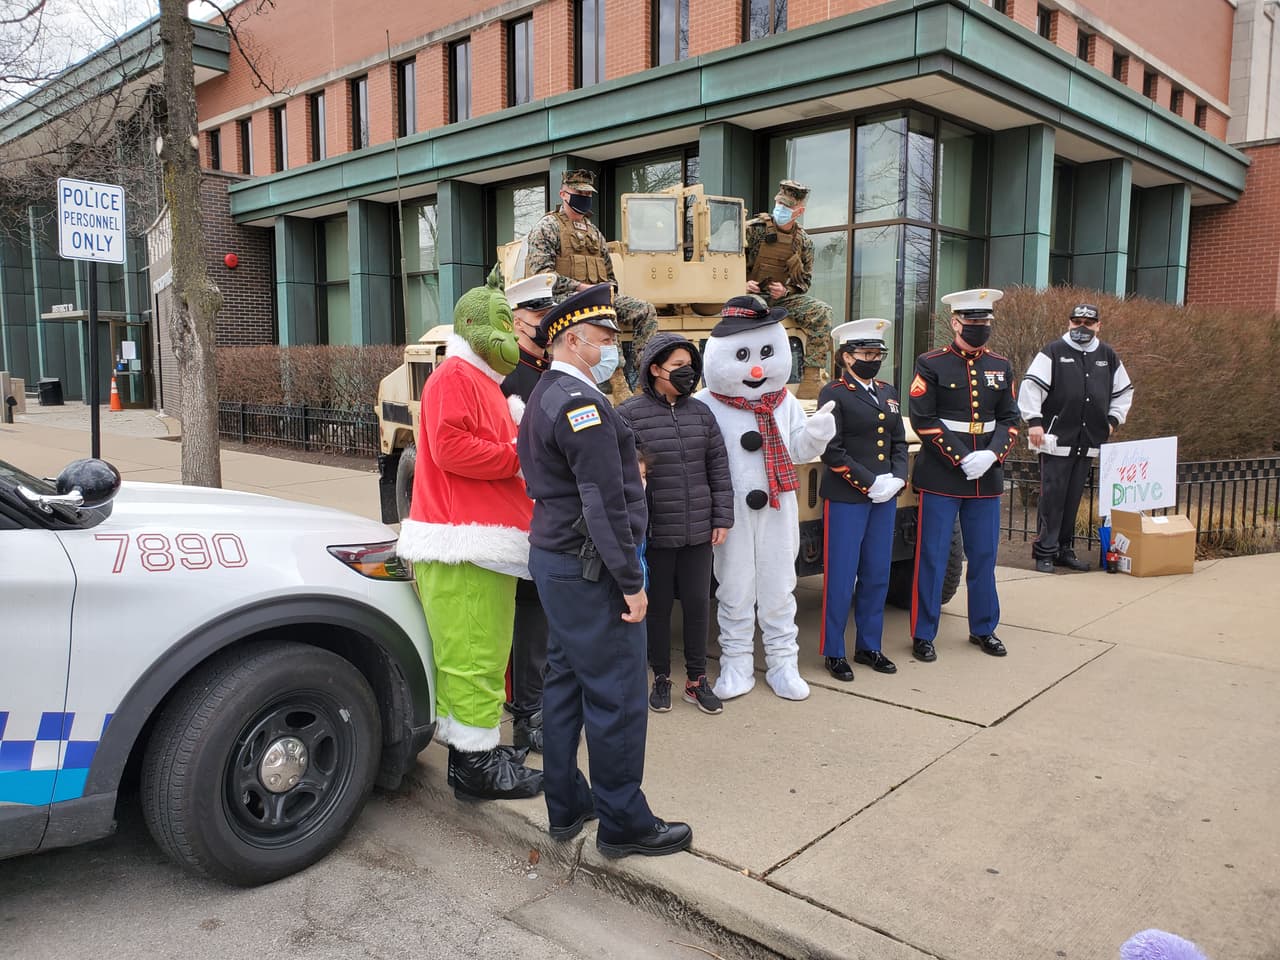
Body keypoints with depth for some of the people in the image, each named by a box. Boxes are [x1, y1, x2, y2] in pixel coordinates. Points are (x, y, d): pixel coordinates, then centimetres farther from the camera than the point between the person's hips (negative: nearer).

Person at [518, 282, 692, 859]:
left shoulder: (544, 398, 14)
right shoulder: (581, 402, -18)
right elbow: (605, 504, -22)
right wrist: (631, 583, -19)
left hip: (554, 558, 11)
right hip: (589, 571, -11)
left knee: (565, 683, 16)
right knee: (617, 697, -1)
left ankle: (566, 806, 28)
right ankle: (623, 823, 12)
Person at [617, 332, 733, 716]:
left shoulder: (701, 412, 6)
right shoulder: (630, 414, -7)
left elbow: (718, 469, 9)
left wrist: (722, 518, 6)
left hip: (698, 532, 4)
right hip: (654, 533, -3)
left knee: (698, 604, 9)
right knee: (658, 606, 9)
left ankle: (696, 679, 26)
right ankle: (661, 677, 27)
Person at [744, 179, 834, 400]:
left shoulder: (803, 241, 6)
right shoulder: (753, 229, -3)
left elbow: (805, 280, 11)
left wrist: (786, 290, -9)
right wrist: (742, 283, -18)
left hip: (785, 298, 3)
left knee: (821, 312, -22)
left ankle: (811, 377, -23)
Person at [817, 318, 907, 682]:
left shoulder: (888, 393, 13)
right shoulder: (833, 395, -8)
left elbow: (899, 442, 15)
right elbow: (832, 451, -14)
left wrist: (897, 478, -2)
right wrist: (869, 483, -16)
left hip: (884, 498, 7)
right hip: (846, 499, -6)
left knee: (877, 575, 12)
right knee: (841, 577, 0)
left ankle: (869, 646, 25)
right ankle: (833, 652, 13)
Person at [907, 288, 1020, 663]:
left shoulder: (1001, 367, 10)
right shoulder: (931, 364, -5)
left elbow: (1009, 419, 9)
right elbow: (923, 420, -10)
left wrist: (991, 455, -9)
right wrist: (962, 458, -15)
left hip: (987, 478, 5)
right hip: (941, 477, -5)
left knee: (984, 556, 13)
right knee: (932, 558, 1)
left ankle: (983, 629, 28)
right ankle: (923, 635, 12)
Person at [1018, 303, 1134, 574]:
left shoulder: (1108, 356, 14)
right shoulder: (1054, 352, -2)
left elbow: (1124, 391, 27)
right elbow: (1031, 386, -7)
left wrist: (1113, 419, 17)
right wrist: (1034, 421, -13)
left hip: (1089, 442, 5)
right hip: (1056, 439, -5)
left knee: (1073, 498, 10)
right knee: (1052, 497, -5)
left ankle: (1064, 549, 19)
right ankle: (1045, 551, 2)